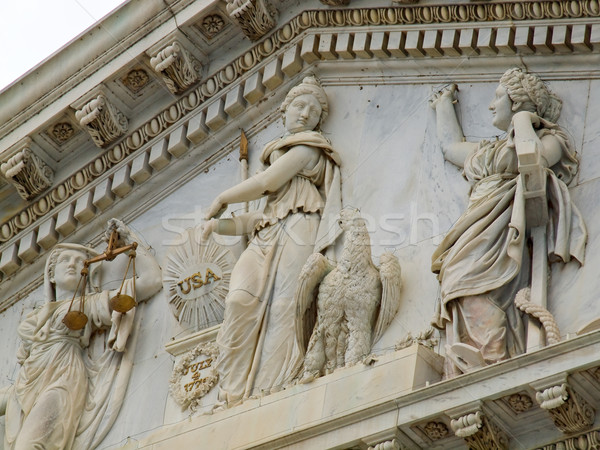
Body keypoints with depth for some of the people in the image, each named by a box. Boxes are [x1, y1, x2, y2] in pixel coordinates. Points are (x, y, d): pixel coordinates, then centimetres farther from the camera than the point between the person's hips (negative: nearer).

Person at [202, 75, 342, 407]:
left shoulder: (308, 147, 11)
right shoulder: (278, 152, 34)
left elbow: (266, 183, -1)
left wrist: (222, 199, 11)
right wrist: (221, 224, 14)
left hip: (296, 231, -6)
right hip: (268, 235, 6)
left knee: (282, 304, -24)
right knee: (242, 300, -20)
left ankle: (272, 390, -34)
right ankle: (235, 393, -29)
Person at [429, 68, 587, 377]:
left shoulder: (551, 138, 15)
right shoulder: (490, 150, 37)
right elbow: (451, 144, 53)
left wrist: (523, 117, 6)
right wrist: (444, 104, 65)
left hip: (509, 226, -6)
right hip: (479, 233, 6)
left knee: (469, 280, -32)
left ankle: (495, 365, -43)